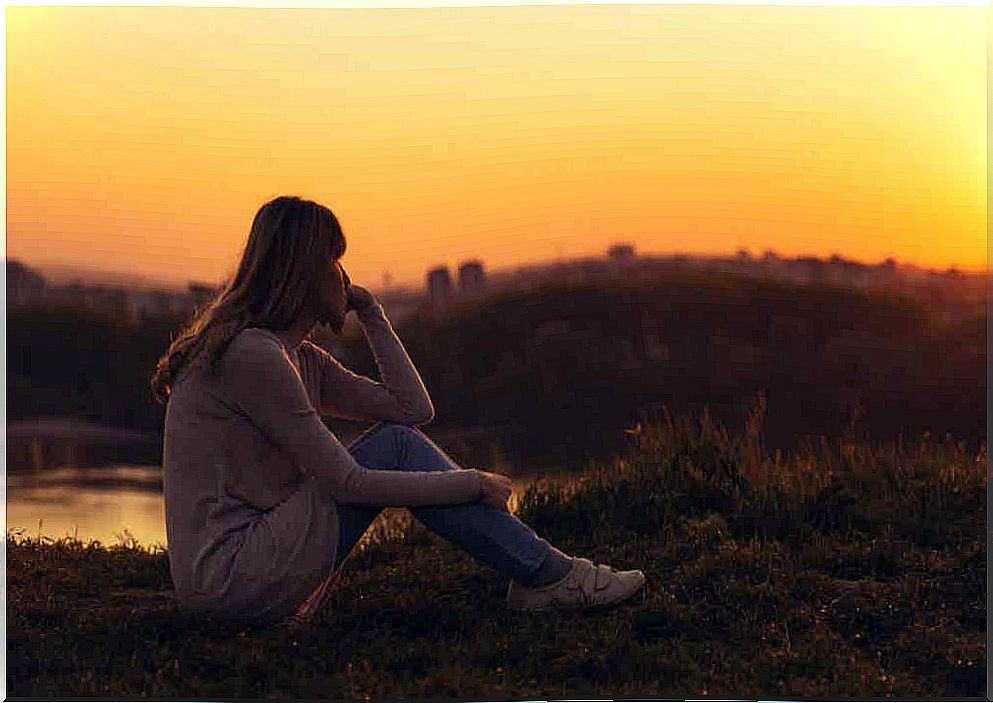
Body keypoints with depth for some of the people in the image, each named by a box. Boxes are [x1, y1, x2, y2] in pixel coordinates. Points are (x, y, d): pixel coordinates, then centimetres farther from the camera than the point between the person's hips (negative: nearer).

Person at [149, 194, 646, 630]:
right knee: (395, 447, -11)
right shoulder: (251, 354, -17)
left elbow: (415, 409, 12)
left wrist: (371, 313, 11)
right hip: (230, 578, -10)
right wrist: (473, 484, -10)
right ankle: (550, 577, -4)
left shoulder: (300, 358, 13)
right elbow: (346, 484, -17)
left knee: (401, 431, 7)